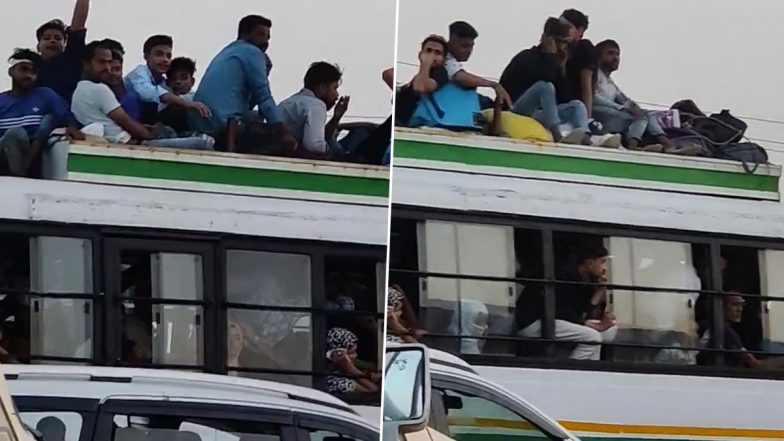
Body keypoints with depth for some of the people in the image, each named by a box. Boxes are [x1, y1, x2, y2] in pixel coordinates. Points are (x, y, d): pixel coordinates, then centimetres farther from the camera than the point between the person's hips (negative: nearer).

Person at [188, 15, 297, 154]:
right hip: (226, 125, -9)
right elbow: (264, 97, -8)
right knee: (287, 142, -8)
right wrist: (285, 133, -11)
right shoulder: (252, 52, 1)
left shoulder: (227, 52, 28)